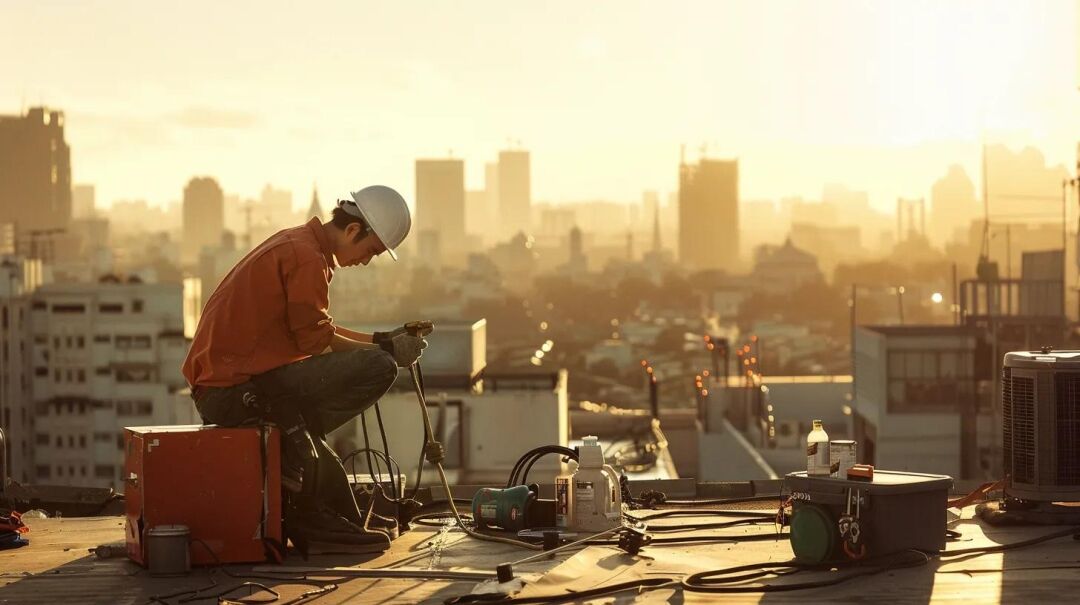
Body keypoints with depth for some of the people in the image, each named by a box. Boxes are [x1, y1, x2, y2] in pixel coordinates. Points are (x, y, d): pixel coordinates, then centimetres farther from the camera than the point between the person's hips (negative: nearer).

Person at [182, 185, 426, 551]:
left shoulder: (295, 244, 19)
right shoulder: (307, 256, -12)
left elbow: (313, 330, 22)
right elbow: (315, 341, -12)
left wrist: (381, 340, 18)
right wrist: (385, 349, -2)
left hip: (216, 390, 11)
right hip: (238, 389, -11)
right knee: (378, 368, -16)